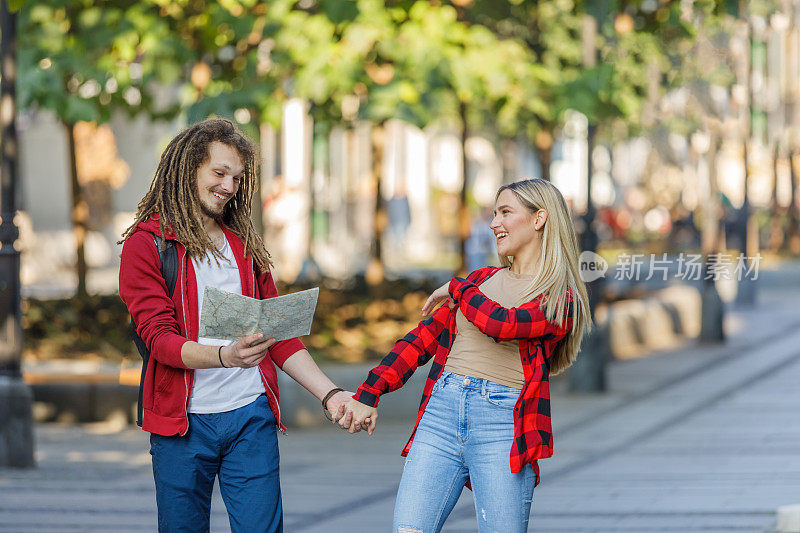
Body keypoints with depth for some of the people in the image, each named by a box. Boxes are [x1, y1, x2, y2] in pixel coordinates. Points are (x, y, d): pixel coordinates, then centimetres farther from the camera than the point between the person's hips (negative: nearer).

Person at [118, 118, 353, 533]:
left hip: (251, 415, 4)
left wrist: (330, 394, 7)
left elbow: (279, 337, 18)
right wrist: (225, 356, -29)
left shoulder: (245, 245, 16)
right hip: (183, 420, -3)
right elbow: (159, 336, -12)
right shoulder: (146, 244, -1)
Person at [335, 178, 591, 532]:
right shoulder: (481, 280, 21)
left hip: (502, 422, -4)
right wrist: (368, 393, 4)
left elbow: (502, 324, -16)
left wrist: (456, 290, 3)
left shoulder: (561, 300, 2)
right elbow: (424, 337, 16)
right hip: (442, 410, 4)